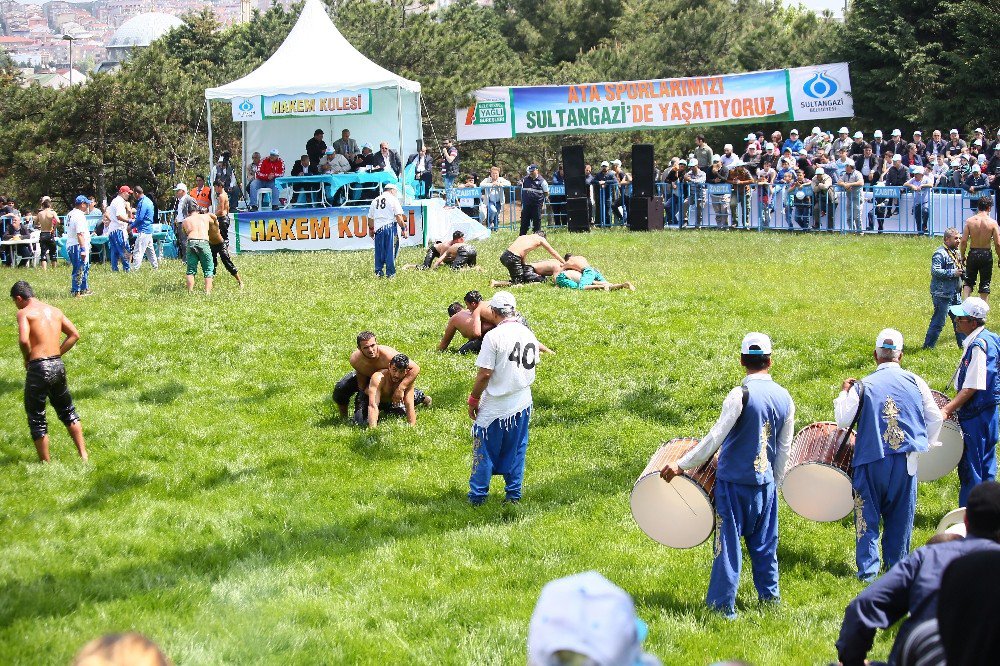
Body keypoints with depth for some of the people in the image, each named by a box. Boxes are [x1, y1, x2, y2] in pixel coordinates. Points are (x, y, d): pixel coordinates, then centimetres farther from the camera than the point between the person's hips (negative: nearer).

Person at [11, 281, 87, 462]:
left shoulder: (24, 312, -7)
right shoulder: (55, 311, 12)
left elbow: (24, 340, -21)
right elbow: (75, 334, 12)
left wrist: (27, 358, -4)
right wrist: (58, 353, 13)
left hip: (39, 367, -6)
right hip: (58, 365, 6)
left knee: (36, 418, 7)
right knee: (67, 411, 23)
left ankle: (45, 463, 9)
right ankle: (83, 454, 19)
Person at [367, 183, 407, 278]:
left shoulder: (375, 201, 15)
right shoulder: (393, 199, 0)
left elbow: (370, 218, 17)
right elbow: (398, 216, -7)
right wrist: (403, 228, -3)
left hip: (378, 228, 4)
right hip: (390, 227, -4)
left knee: (379, 251, 10)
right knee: (390, 251, -1)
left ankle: (379, 271, 9)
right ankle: (390, 272, -3)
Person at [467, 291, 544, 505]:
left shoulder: (493, 336, -18)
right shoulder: (530, 335, 2)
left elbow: (484, 373, -17)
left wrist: (473, 400, -7)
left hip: (495, 405, -5)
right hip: (522, 403, 5)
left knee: (485, 450, 6)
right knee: (516, 450, 15)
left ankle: (477, 495, 11)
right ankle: (513, 494, 18)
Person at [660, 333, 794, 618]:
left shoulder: (740, 395, -16)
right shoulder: (785, 398, 3)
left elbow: (715, 438, -18)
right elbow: (784, 448, 10)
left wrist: (681, 465, -12)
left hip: (734, 482, -5)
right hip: (765, 483, 5)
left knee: (729, 544, 1)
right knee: (764, 543, 17)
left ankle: (723, 605, 4)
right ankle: (769, 595, 28)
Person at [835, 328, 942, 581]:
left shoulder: (862, 386, -4)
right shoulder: (916, 382, 2)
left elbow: (843, 420, -4)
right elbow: (935, 418, 6)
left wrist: (844, 392, 12)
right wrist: (924, 445, 22)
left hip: (872, 459, -2)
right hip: (907, 459, 2)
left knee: (868, 516, 6)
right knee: (901, 515, 13)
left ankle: (868, 570, 2)